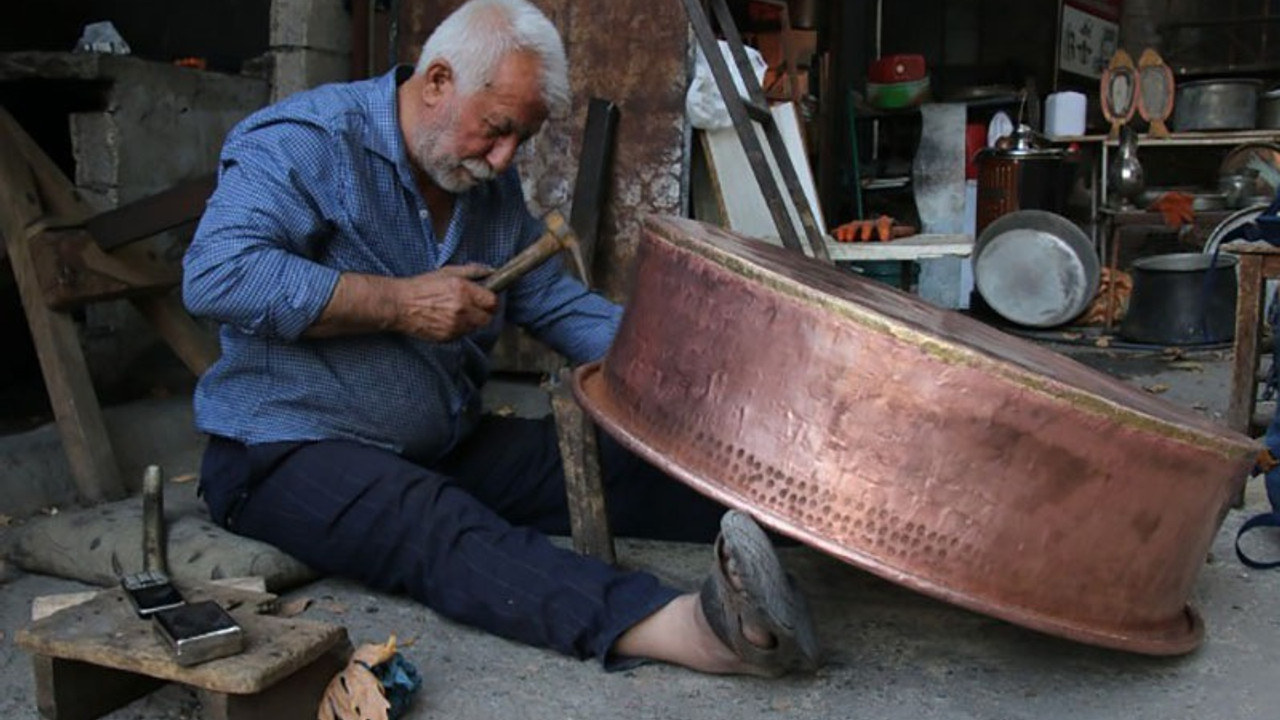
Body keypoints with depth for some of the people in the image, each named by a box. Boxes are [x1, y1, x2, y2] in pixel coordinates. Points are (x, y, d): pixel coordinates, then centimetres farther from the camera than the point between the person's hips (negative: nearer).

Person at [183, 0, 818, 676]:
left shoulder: (492, 186, 10)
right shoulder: (306, 141, -12)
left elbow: (558, 304, 14)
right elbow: (216, 274, -25)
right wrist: (401, 304, -22)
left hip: (445, 446, 8)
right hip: (290, 451, -8)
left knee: (622, 468, -13)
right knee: (441, 526, -37)